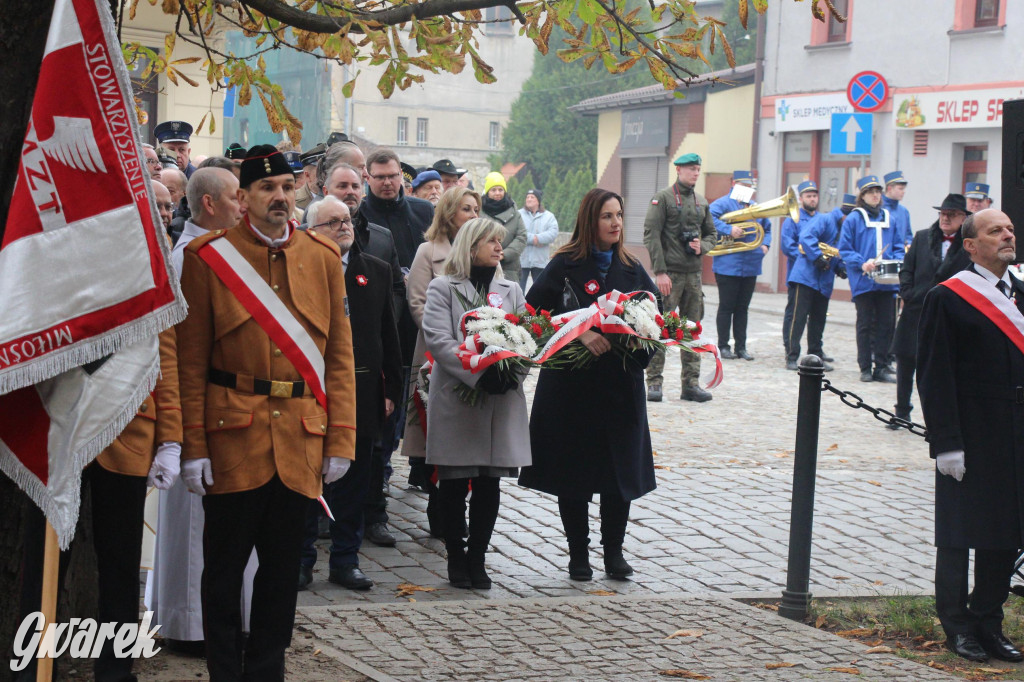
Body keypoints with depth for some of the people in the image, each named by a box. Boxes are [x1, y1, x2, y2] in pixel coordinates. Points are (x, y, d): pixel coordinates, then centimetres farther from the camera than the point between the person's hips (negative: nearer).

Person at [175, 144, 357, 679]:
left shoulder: (324, 257, 8)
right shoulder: (208, 257, -1)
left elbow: (340, 354, 8)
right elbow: (190, 361, -2)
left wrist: (340, 442, 3)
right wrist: (192, 447, -7)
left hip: (300, 442, 3)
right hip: (232, 435, -3)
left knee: (283, 564, 9)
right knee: (225, 565, 3)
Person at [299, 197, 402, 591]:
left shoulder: (377, 272, 10)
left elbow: (388, 335, 12)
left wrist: (391, 390, 7)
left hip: (361, 393, 4)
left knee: (353, 484, 9)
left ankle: (345, 561, 19)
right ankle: (301, 560, 15)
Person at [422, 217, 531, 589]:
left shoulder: (510, 290, 16)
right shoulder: (443, 288, 1)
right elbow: (439, 340, -12)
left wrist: (513, 373, -12)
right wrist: (480, 374, -23)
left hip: (502, 401, 4)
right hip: (456, 400, -4)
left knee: (490, 484, 3)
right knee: (454, 484, 3)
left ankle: (477, 557, 13)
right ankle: (456, 557, 15)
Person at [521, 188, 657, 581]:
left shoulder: (631, 269, 9)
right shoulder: (565, 266, -4)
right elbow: (535, 312, -14)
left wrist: (639, 349, -8)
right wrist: (579, 334, -25)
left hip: (620, 387, 3)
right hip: (572, 386, -3)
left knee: (620, 472, 3)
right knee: (572, 473, 3)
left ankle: (614, 550, 16)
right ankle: (578, 552, 16)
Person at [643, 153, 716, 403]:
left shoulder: (701, 202, 14)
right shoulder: (663, 198, -4)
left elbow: (711, 233, 23)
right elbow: (651, 235, -10)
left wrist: (702, 247, -1)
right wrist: (660, 271, -16)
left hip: (694, 273, 6)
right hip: (669, 273, -6)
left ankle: (691, 384, 12)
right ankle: (654, 382, -1)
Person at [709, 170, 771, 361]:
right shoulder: (723, 203, -5)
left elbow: (766, 228, 28)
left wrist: (765, 244, 9)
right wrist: (728, 230, -28)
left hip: (750, 266, 6)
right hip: (728, 265, -6)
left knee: (742, 308, 11)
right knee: (726, 307, 0)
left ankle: (741, 347, 15)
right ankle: (723, 346, 7)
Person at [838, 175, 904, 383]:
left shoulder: (888, 218, 13)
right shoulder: (854, 218, 1)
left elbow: (898, 247, 17)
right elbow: (844, 249, -2)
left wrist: (897, 262, -3)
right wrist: (862, 263, -16)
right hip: (863, 281, -3)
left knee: (886, 323, 2)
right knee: (865, 325, 3)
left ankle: (882, 367, 9)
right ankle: (865, 368, 9)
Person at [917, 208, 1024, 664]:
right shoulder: (947, 299, -8)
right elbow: (934, 378, -11)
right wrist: (946, 443, -16)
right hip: (970, 441, -6)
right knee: (959, 534, 4)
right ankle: (957, 626, 15)